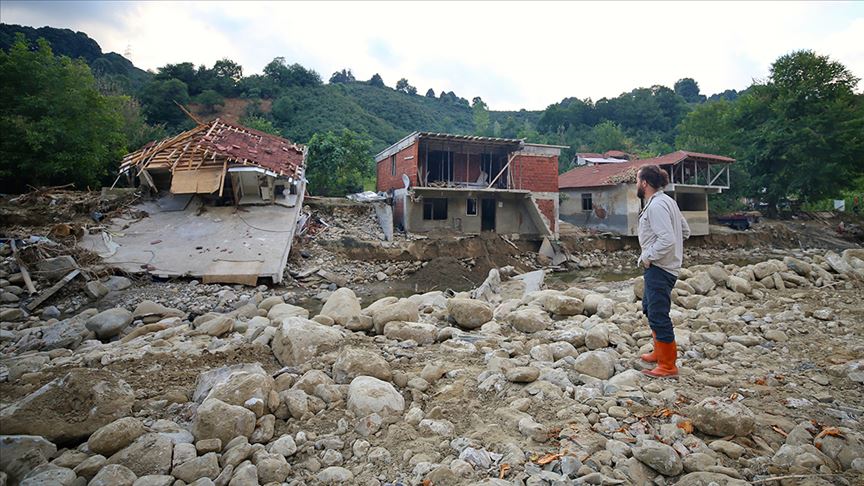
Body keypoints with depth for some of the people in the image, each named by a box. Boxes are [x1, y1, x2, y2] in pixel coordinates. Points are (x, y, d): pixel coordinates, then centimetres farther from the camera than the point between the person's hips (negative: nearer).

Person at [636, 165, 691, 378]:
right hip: (661, 266, 11)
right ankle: (660, 352, 37)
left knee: (658, 316, -3)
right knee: (650, 308, 23)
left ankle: (668, 366, 7)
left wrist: (648, 256, -16)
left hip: (659, 268, -11)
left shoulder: (656, 205, -20)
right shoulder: (667, 201, 12)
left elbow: (667, 240, -29)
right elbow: (685, 231, 18)